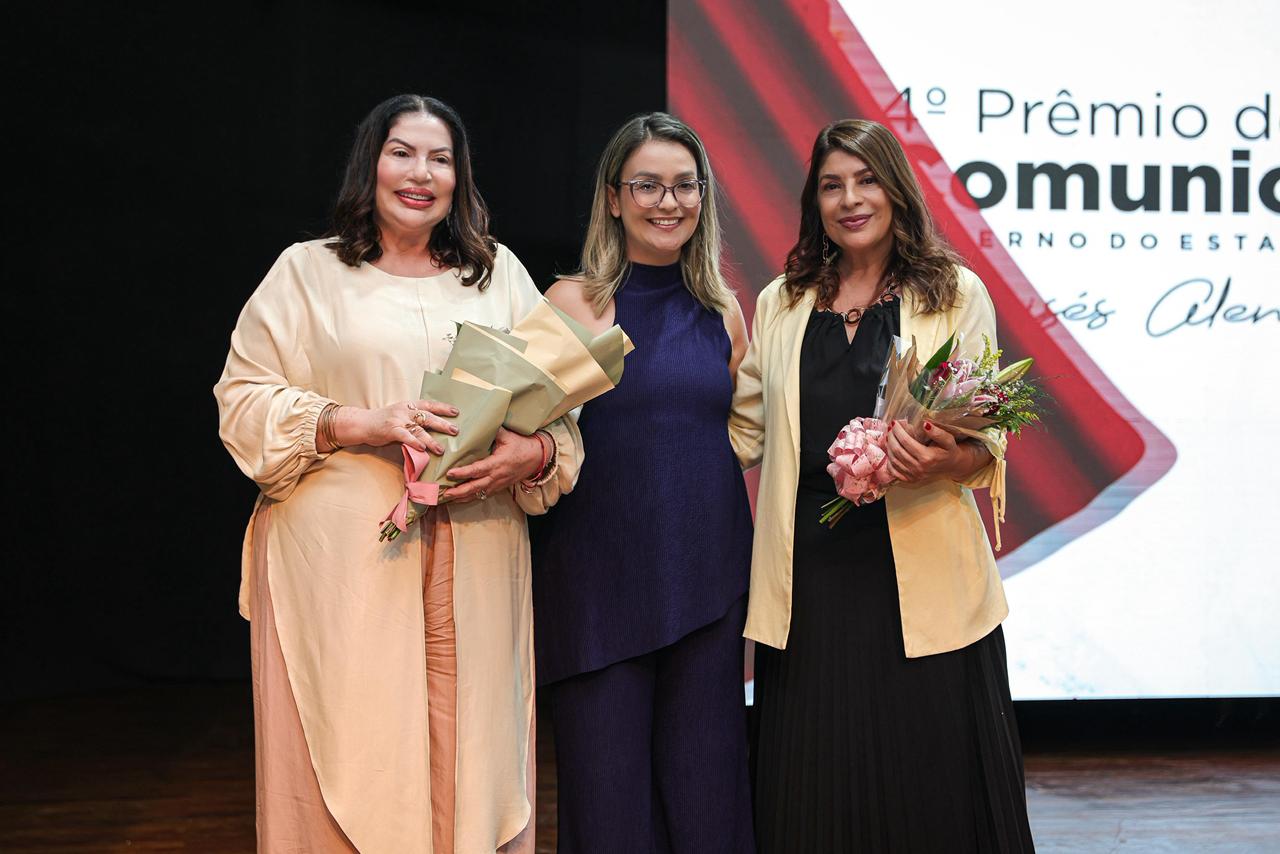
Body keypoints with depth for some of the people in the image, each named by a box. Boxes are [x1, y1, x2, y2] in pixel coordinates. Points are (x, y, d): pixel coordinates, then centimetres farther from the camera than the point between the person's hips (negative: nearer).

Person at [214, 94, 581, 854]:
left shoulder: (502, 273, 16)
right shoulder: (308, 271, 8)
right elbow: (244, 403, 1)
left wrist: (534, 454, -10)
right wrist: (365, 424, -13)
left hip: (475, 564, 3)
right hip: (343, 563, -2)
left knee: (471, 761, 4)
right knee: (352, 766, -2)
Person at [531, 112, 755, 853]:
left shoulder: (723, 310, 11)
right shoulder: (575, 302, 0)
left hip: (707, 574, 3)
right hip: (603, 569, -3)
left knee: (704, 784, 7)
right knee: (609, 788, 2)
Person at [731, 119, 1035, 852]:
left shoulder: (956, 294, 4)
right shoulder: (780, 304, 13)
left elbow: (986, 443, -1)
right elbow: (743, 433, 13)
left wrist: (948, 461, -21)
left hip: (920, 570, -2)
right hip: (809, 577, 3)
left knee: (930, 782, 1)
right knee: (816, 787, 7)